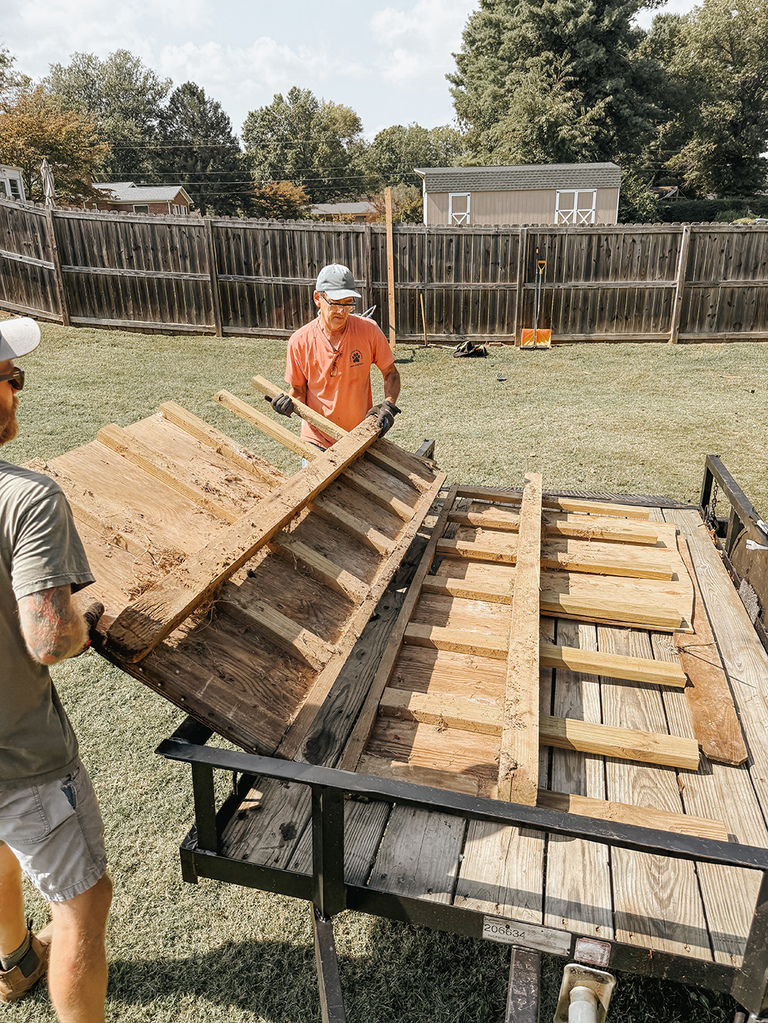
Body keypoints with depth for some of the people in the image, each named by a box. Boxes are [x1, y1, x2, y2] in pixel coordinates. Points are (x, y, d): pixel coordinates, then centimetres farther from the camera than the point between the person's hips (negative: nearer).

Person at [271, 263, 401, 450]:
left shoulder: (368, 330, -9)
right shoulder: (299, 341, -10)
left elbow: (391, 373, 2)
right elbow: (298, 389, 1)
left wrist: (388, 405, -15)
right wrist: (289, 403, -21)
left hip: (361, 437, 1)